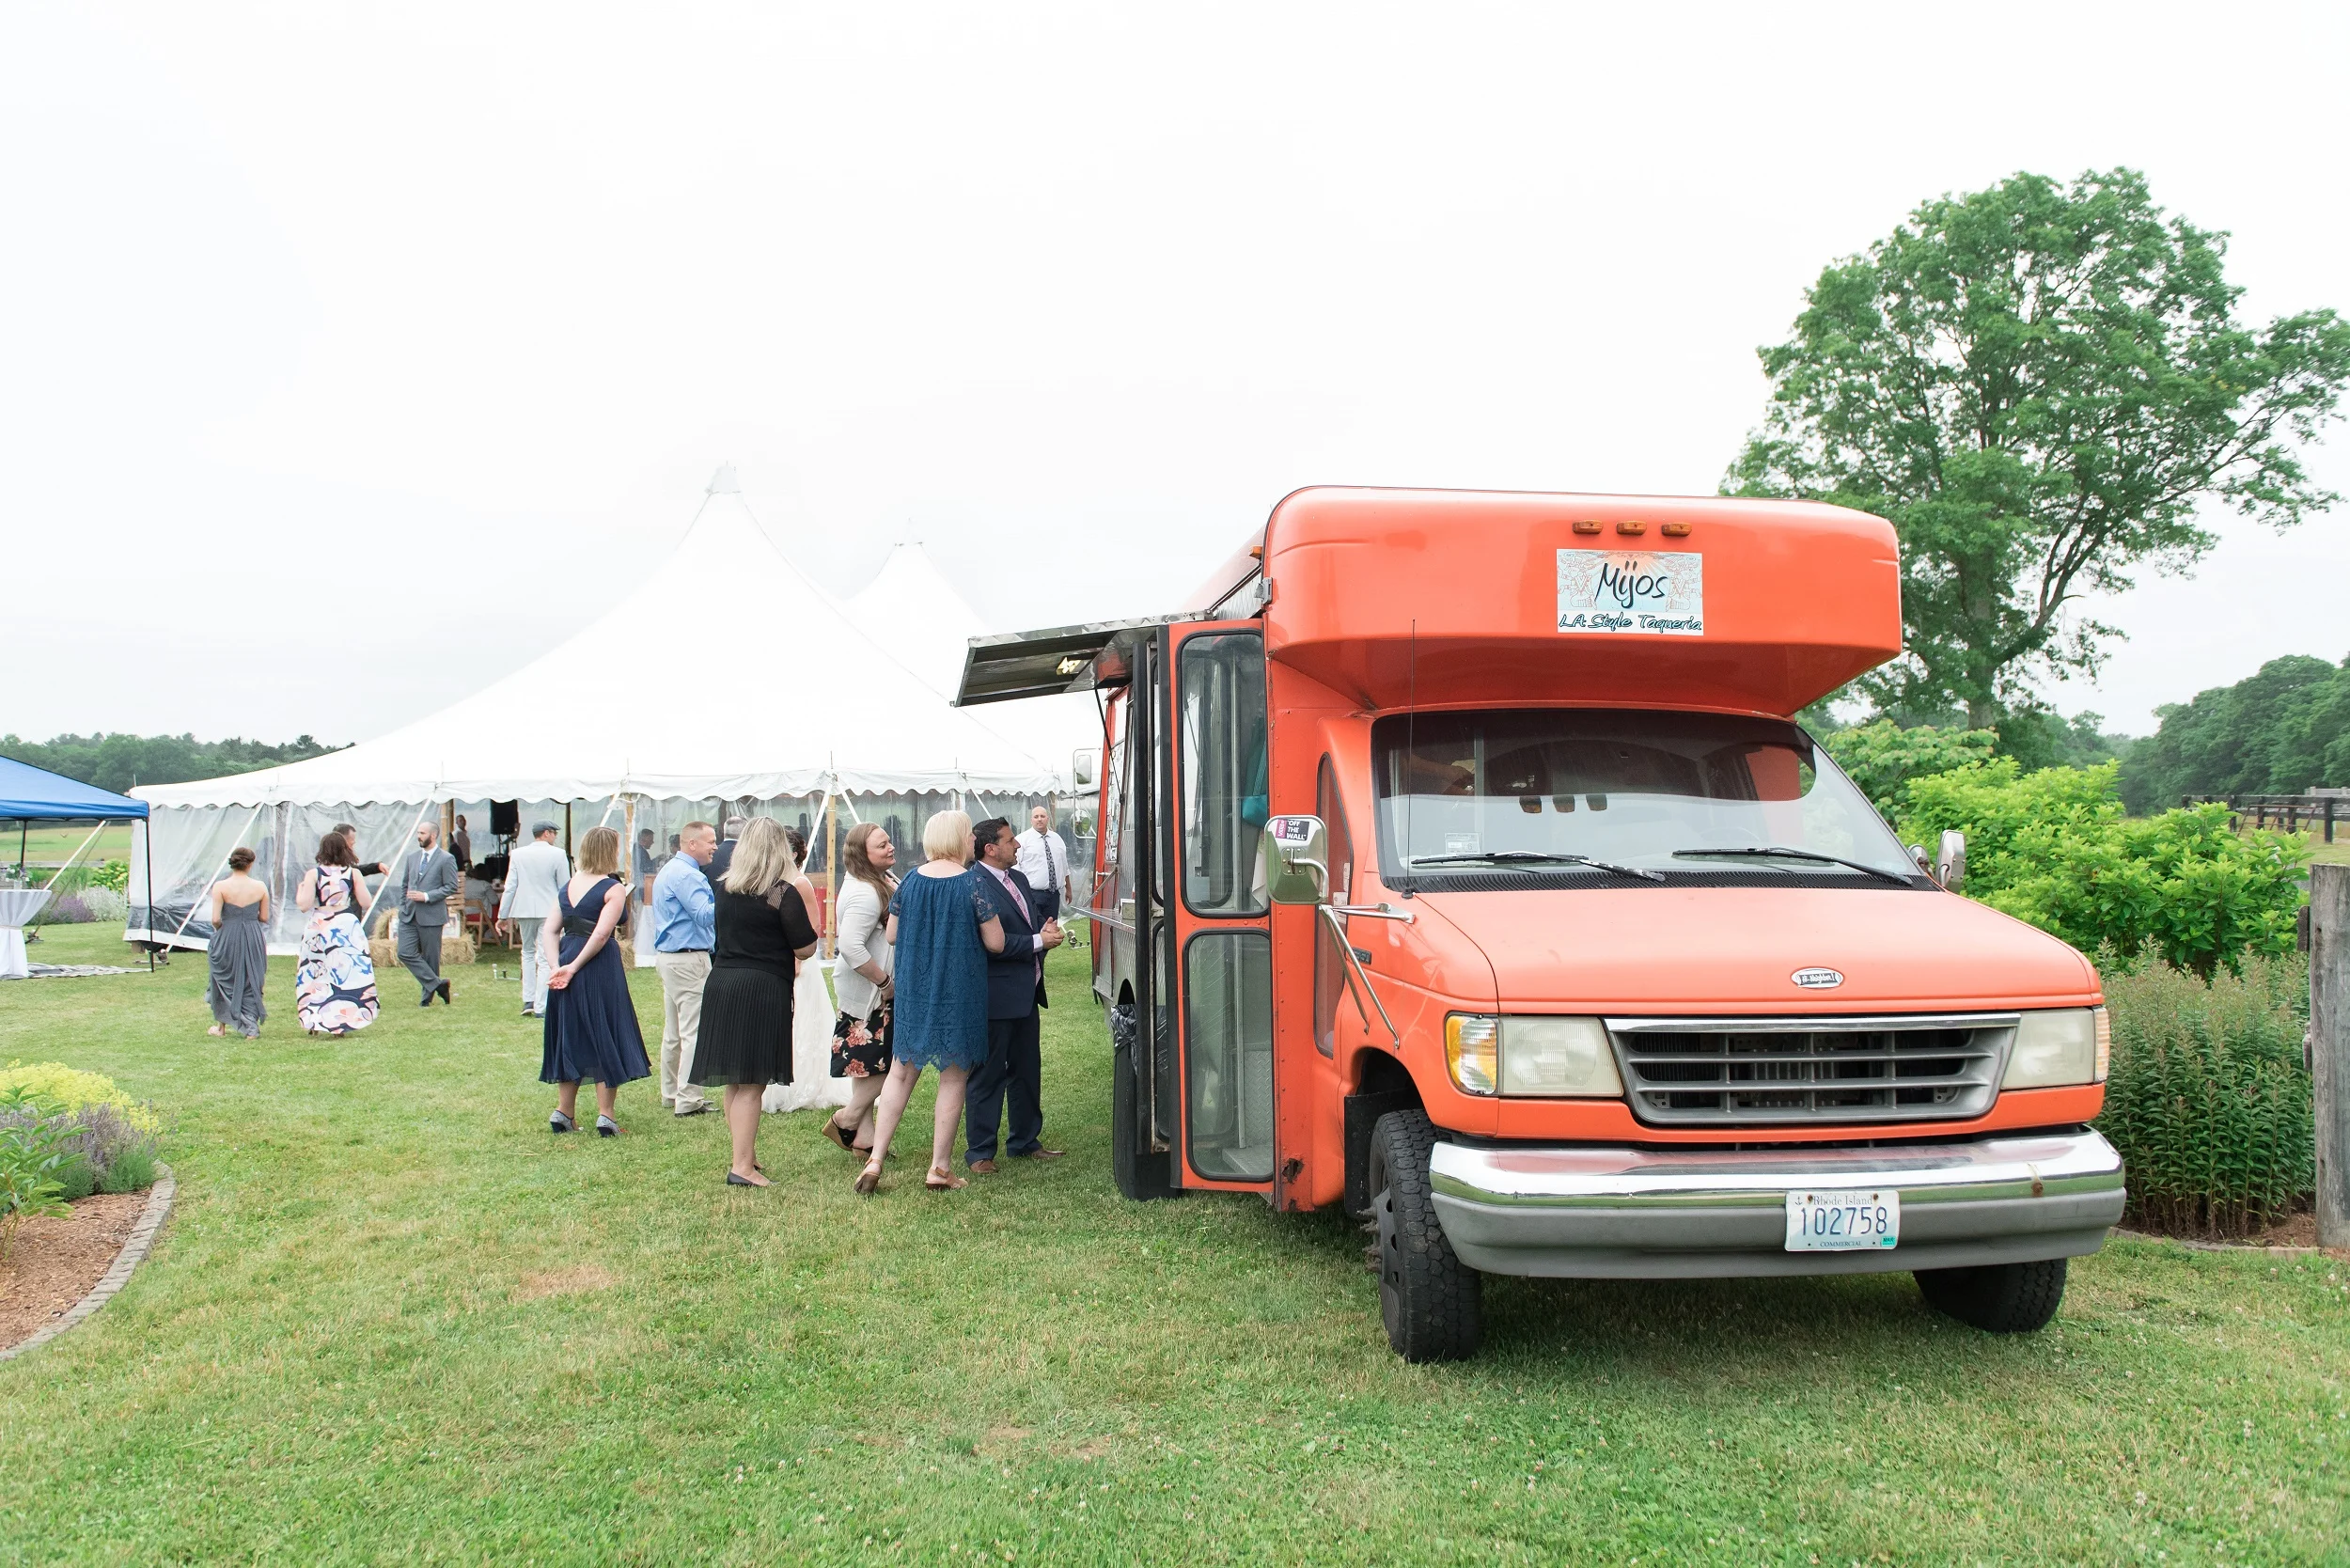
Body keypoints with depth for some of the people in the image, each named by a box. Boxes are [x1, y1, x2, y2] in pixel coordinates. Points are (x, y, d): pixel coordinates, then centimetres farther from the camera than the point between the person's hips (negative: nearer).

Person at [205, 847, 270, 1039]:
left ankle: (221, 1026, 27)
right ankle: (251, 1027, 10)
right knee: (250, 983, 13)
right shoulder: (260, 886, -4)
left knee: (224, 982, 17)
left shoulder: (220, 886, -10)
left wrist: (219, 928, 9)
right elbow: (264, 918, 2)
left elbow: (215, 919, -13)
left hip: (227, 938, -1)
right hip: (253, 939, 1)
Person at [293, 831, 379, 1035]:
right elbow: (365, 902, -2)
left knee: (314, 973, 13)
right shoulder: (353, 873, -3)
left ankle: (314, 1022, 15)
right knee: (346, 972, 4)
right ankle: (342, 1023, 1)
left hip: (319, 928, 0)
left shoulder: (313, 874, -5)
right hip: (346, 926, 0)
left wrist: (300, 889, 11)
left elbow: (304, 904, -8)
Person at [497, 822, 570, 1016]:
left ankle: (528, 1001, 15)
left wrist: (503, 915, 8)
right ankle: (540, 1007, -4)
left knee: (528, 953, 21)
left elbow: (510, 887, 2)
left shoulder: (517, 855, 2)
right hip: (550, 911, -3)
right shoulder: (558, 855, -6)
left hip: (524, 911, 3)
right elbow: (565, 889, -3)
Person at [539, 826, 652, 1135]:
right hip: (599, 968, -6)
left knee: (570, 1037, 15)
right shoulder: (614, 889, -9)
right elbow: (601, 934, -19)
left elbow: (550, 931, 4)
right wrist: (574, 967, -14)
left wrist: (556, 966, -5)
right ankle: (606, 1116, 1)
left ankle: (564, 1112, 20)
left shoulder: (568, 885, 11)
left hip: (566, 960, 6)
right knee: (605, 1037, 2)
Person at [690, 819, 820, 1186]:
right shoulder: (783, 893, -11)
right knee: (751, 1083, -4)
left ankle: (743, 1154, 26)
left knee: (735, 1081, 14)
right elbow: (805, 949, -9)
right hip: (763, 990, -6)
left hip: (721, 985, 6)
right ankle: (742, 1167, -3)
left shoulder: (725, 889, 7)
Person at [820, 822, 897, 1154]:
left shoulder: (885, 880, 10)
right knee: (884, 1064, -4)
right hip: (869, 991, -10)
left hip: (875, 989, 10)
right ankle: (847, 1120, 10)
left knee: (869, 1064, 13)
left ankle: (864, 1137, 20)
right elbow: (851, 946, -31)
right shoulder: (864, 893, -23)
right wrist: (884, 983, -23)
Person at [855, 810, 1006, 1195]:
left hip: (913, 990, 4)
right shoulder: (973, 884, -13)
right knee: (953, 1079, 7)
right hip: (960, 993, -4)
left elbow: (892, 935, 7)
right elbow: (995, 943, -12)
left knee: (900, 1073, 13)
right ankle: (939, 1168, 10)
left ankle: (875, 1161, 9)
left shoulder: (910, 882, 0)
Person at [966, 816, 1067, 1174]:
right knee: (988, 1076, 1)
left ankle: (1025, 1141, 31)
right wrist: (1038, 941, -19)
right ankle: (979, 1151, 11)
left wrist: (1046, 928, -2)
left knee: (1027, 1071, 18)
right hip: (996, 997, -9)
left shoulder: (1018, 879, 12)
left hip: (1027, 994, 10)